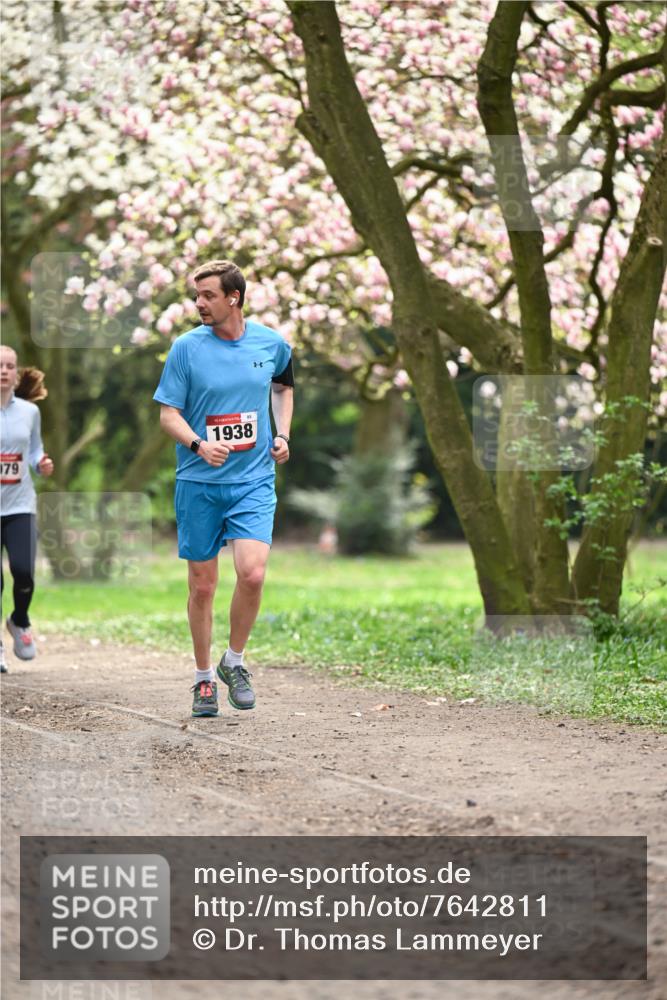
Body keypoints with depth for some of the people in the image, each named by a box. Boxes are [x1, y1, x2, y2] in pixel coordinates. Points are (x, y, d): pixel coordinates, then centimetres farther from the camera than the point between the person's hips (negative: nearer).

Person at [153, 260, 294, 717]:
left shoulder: (272, 344, 2)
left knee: (252, 573, -16)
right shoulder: (186, 348, -5)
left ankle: (234, 661, 7)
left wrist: (282, 434, 8)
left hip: (254, 480, 0)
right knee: (202, 586, 4)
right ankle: (204, 678, 21)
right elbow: (168, 414, -4)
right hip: (199, 483, 0)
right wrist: (199, 444, -22)